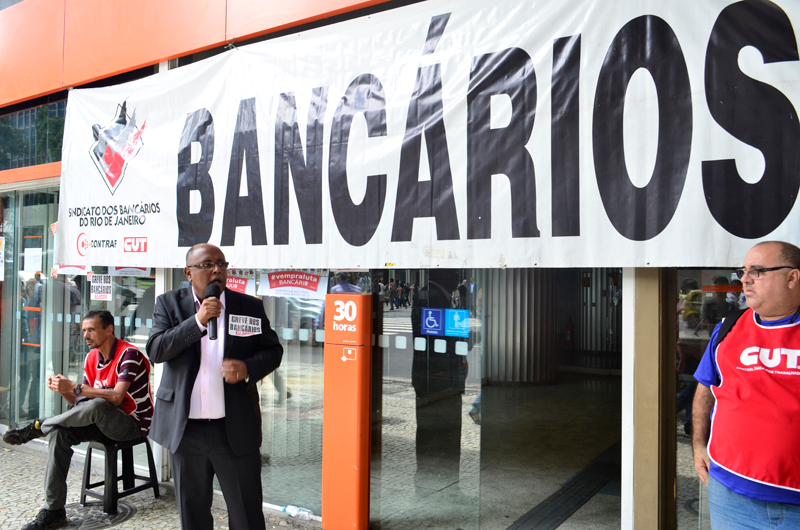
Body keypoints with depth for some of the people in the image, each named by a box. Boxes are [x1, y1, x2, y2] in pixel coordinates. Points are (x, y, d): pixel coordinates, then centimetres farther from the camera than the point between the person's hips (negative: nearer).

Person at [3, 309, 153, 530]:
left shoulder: (129, 354, -17)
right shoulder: (92, 357, 9)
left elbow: (116, 397, -28)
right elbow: (80, 403, 10)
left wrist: (74, 388, -27)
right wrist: (64, 390, -11)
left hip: (133, 423, -8)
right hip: (103, 422, 8)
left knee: (97, 406, -36)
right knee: (61, 432, -16)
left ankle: (37, 427, -10)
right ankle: (54, 510, -11)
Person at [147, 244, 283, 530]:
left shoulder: (250, 306, 1)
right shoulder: (169, 304, 3)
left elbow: (273, 350, 6)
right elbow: (155, 350, -9)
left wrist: (248, 368, -14)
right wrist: (197, 321, -20)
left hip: (236, 430, -1)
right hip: (185, 429, 1)